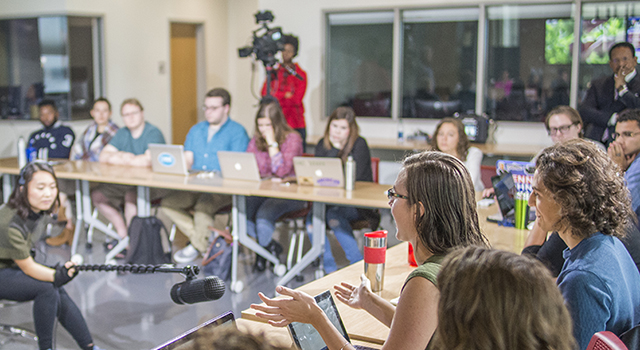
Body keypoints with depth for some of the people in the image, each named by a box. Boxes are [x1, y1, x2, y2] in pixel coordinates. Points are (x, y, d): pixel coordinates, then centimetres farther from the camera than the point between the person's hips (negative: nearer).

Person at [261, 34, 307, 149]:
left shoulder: (300, 74, 7)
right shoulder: (274, 72, 13)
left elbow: (297, 99, -3)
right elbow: (265, 94, 3)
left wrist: (277, 97, -6)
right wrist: (285, 96, -7)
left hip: (295, 124, -1)